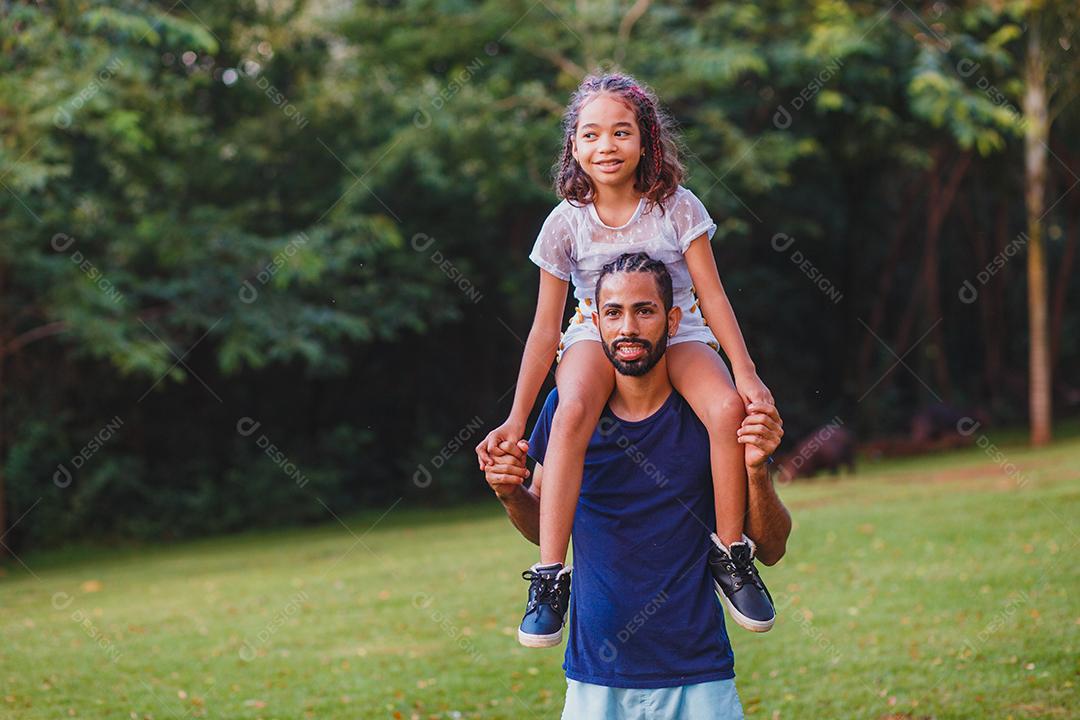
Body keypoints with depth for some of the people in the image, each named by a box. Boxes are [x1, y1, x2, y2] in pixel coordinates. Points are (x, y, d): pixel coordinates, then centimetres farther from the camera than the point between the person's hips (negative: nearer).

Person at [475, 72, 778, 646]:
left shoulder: (676, 207, -5)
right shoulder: (566, 222, -4)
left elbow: (712, 295, -4)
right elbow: (545, 328, -2)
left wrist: (746, 374, -15)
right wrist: (516, 420, -6)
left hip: (677, 333, 0)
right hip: (595, 336, 0)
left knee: (728, 409, -32)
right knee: (573, 411, -36)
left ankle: (730, 554, -12)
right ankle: (550, 575, -33)